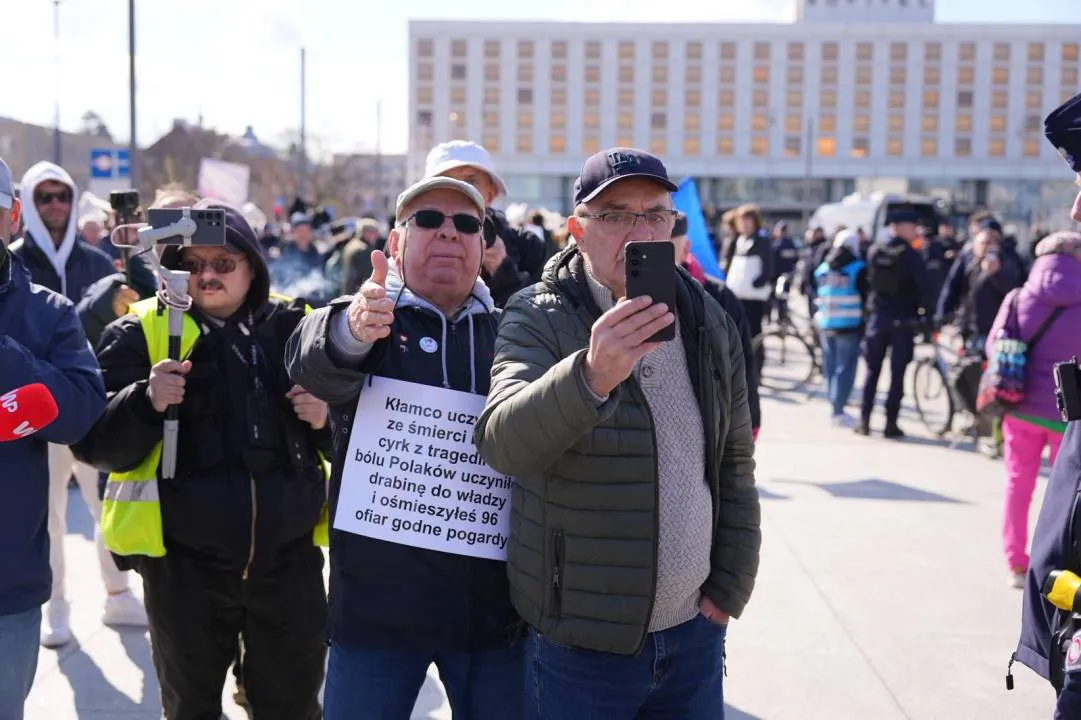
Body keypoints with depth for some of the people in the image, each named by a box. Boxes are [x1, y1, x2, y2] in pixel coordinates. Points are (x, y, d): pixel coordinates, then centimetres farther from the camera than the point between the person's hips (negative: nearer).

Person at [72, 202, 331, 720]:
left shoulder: (296, 326, 4)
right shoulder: (141, 333, -3)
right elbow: (96, 444, -8)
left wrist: (326, 419, -9)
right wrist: (146, 402, -26)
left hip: (288, 556, 2)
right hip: (184, 561, -1)